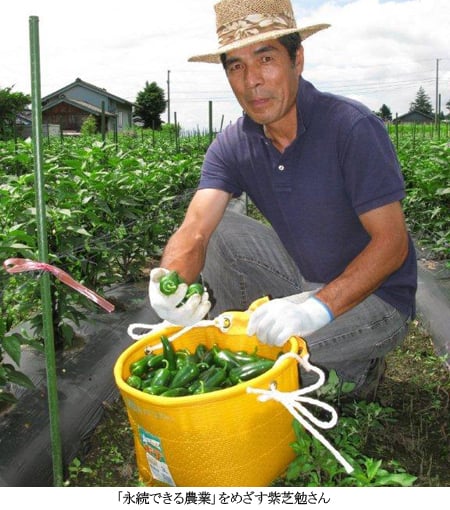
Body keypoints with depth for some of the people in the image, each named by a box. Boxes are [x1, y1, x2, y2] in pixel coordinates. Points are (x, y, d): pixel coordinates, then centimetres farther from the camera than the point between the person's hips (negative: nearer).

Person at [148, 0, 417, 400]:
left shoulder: (352, 127, -23)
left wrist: (320, 306, -39)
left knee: (271, 337, -28)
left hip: (375, 295, -5)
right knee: (216, 230, -9)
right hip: (301, 277, 6)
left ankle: (358, 366, 3)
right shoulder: (232, 145, -7)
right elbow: (195, 229, -20)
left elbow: (393, 242, -25)